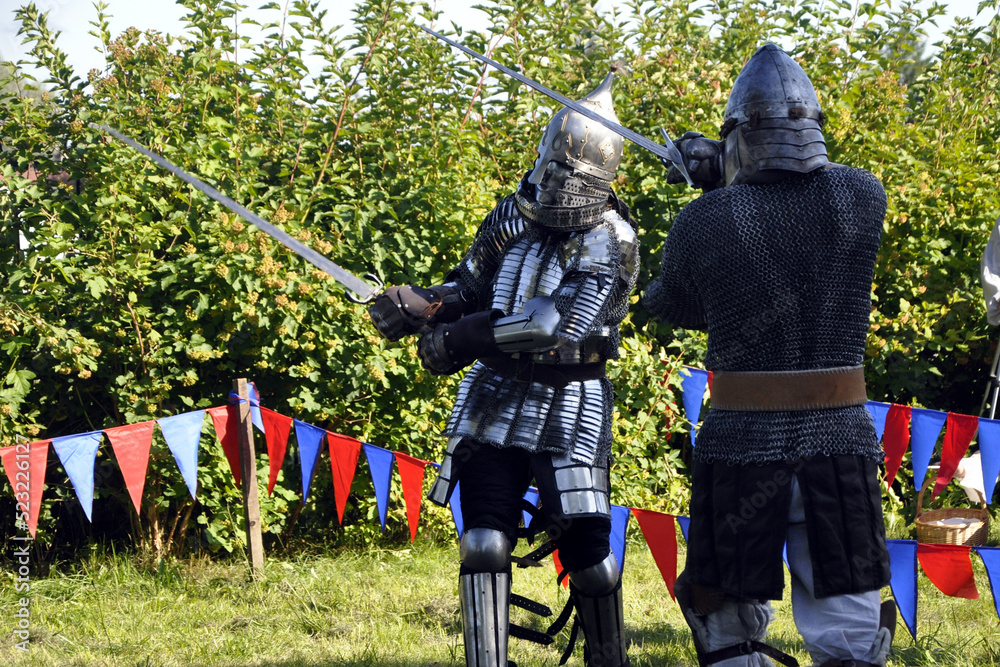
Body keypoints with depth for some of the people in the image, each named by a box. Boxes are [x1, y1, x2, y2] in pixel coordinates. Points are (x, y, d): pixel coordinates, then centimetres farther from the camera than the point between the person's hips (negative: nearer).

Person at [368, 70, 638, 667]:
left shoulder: (612, 240, -10)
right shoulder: (513, 216, 8)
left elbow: (562, 326, -21)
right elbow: (471, 288, 18)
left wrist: (463, 337, -22)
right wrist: (418, 304, -4)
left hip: (569, 403, -4)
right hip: (495, 396, 4)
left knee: (585, 546, -5)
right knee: (485, 543, -1)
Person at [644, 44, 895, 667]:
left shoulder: (702, 224, -7)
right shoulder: (862, 197, -3)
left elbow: (679, 307, 12)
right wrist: (723, 170, 20)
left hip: (741, 446, -1)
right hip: (842, 445, 1)